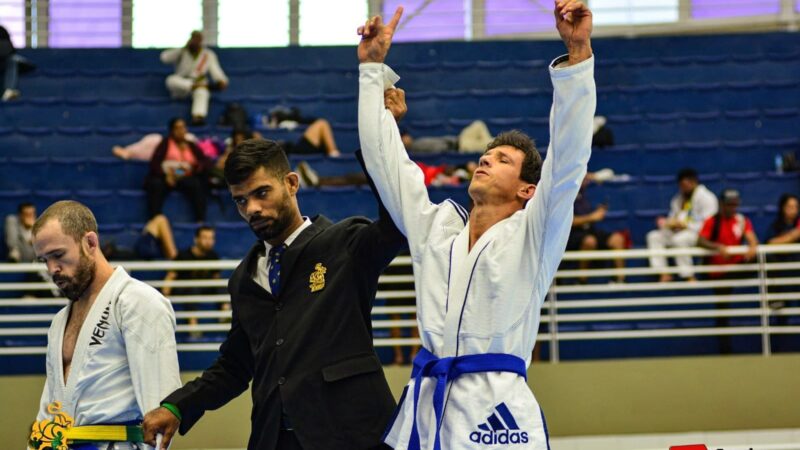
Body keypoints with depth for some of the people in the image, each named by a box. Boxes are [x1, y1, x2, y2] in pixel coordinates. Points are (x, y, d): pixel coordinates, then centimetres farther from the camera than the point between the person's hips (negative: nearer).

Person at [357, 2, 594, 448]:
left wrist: (578, 54, -13)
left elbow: (570, 155, -5)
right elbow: (385, 157, 24)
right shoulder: (434, 226, 19)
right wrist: (374, 68, 25)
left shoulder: (531, 235, 6)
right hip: (424, 409, 4)